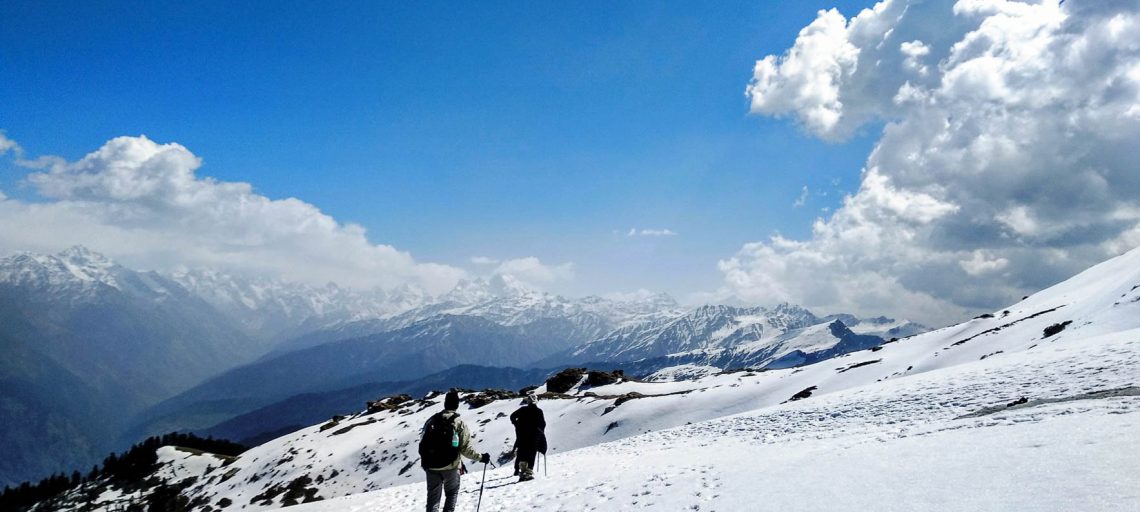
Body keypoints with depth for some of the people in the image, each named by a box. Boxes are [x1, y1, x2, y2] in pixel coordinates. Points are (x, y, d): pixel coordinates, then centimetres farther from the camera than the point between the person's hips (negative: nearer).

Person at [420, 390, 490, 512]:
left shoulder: (432, 420, -1)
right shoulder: (460, 423, -10)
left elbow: (423, 443, 4)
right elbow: (465, 448, -14)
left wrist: (424, 461, 16)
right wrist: (481, 457, -1)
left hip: (431, 466, 2)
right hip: (451, 466, -2)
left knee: (433, 496, 13)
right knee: (452, 493, 20)